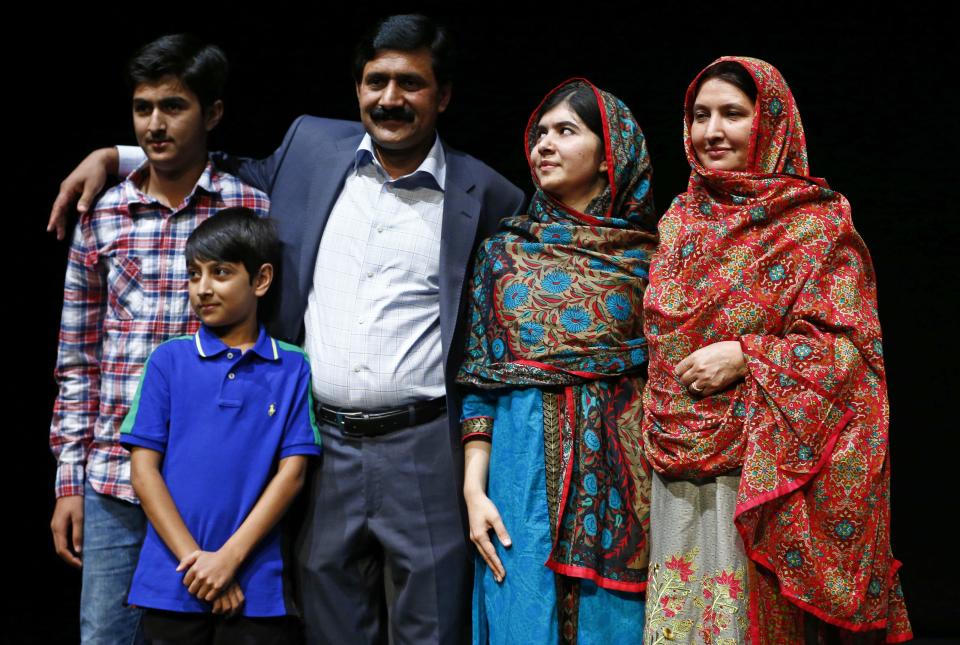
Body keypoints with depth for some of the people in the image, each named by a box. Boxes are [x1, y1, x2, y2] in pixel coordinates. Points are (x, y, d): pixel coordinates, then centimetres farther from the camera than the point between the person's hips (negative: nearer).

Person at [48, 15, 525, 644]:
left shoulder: (484, 193, -1)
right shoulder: (313, 145, 7)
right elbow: (252, 175, 26)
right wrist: (113, 156, 20)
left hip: (423, 449, -3)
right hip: (323, 442, 3)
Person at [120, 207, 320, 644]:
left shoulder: (291, 367, 2)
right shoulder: (169, 360, 3)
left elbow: (291, 473, -2)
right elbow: (144, 470, -1)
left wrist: (230, 557, -11)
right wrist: (195, 559, -9)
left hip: (255, 586, 0)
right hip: (173, 582, 1)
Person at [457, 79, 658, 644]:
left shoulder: (647, 254, 4)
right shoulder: (506, 249, 8)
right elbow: (479, 378, 6)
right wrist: (474, 488, -2)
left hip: (618, 468, -1)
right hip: (525, 463, 1)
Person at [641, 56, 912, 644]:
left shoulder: (816, 226, -4)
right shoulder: (679, 221, 12)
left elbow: (850, 346, -10)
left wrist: (746, 357, -18)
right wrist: (655, 433, 12)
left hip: (765, 474, -5)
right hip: (676, 474, 5)